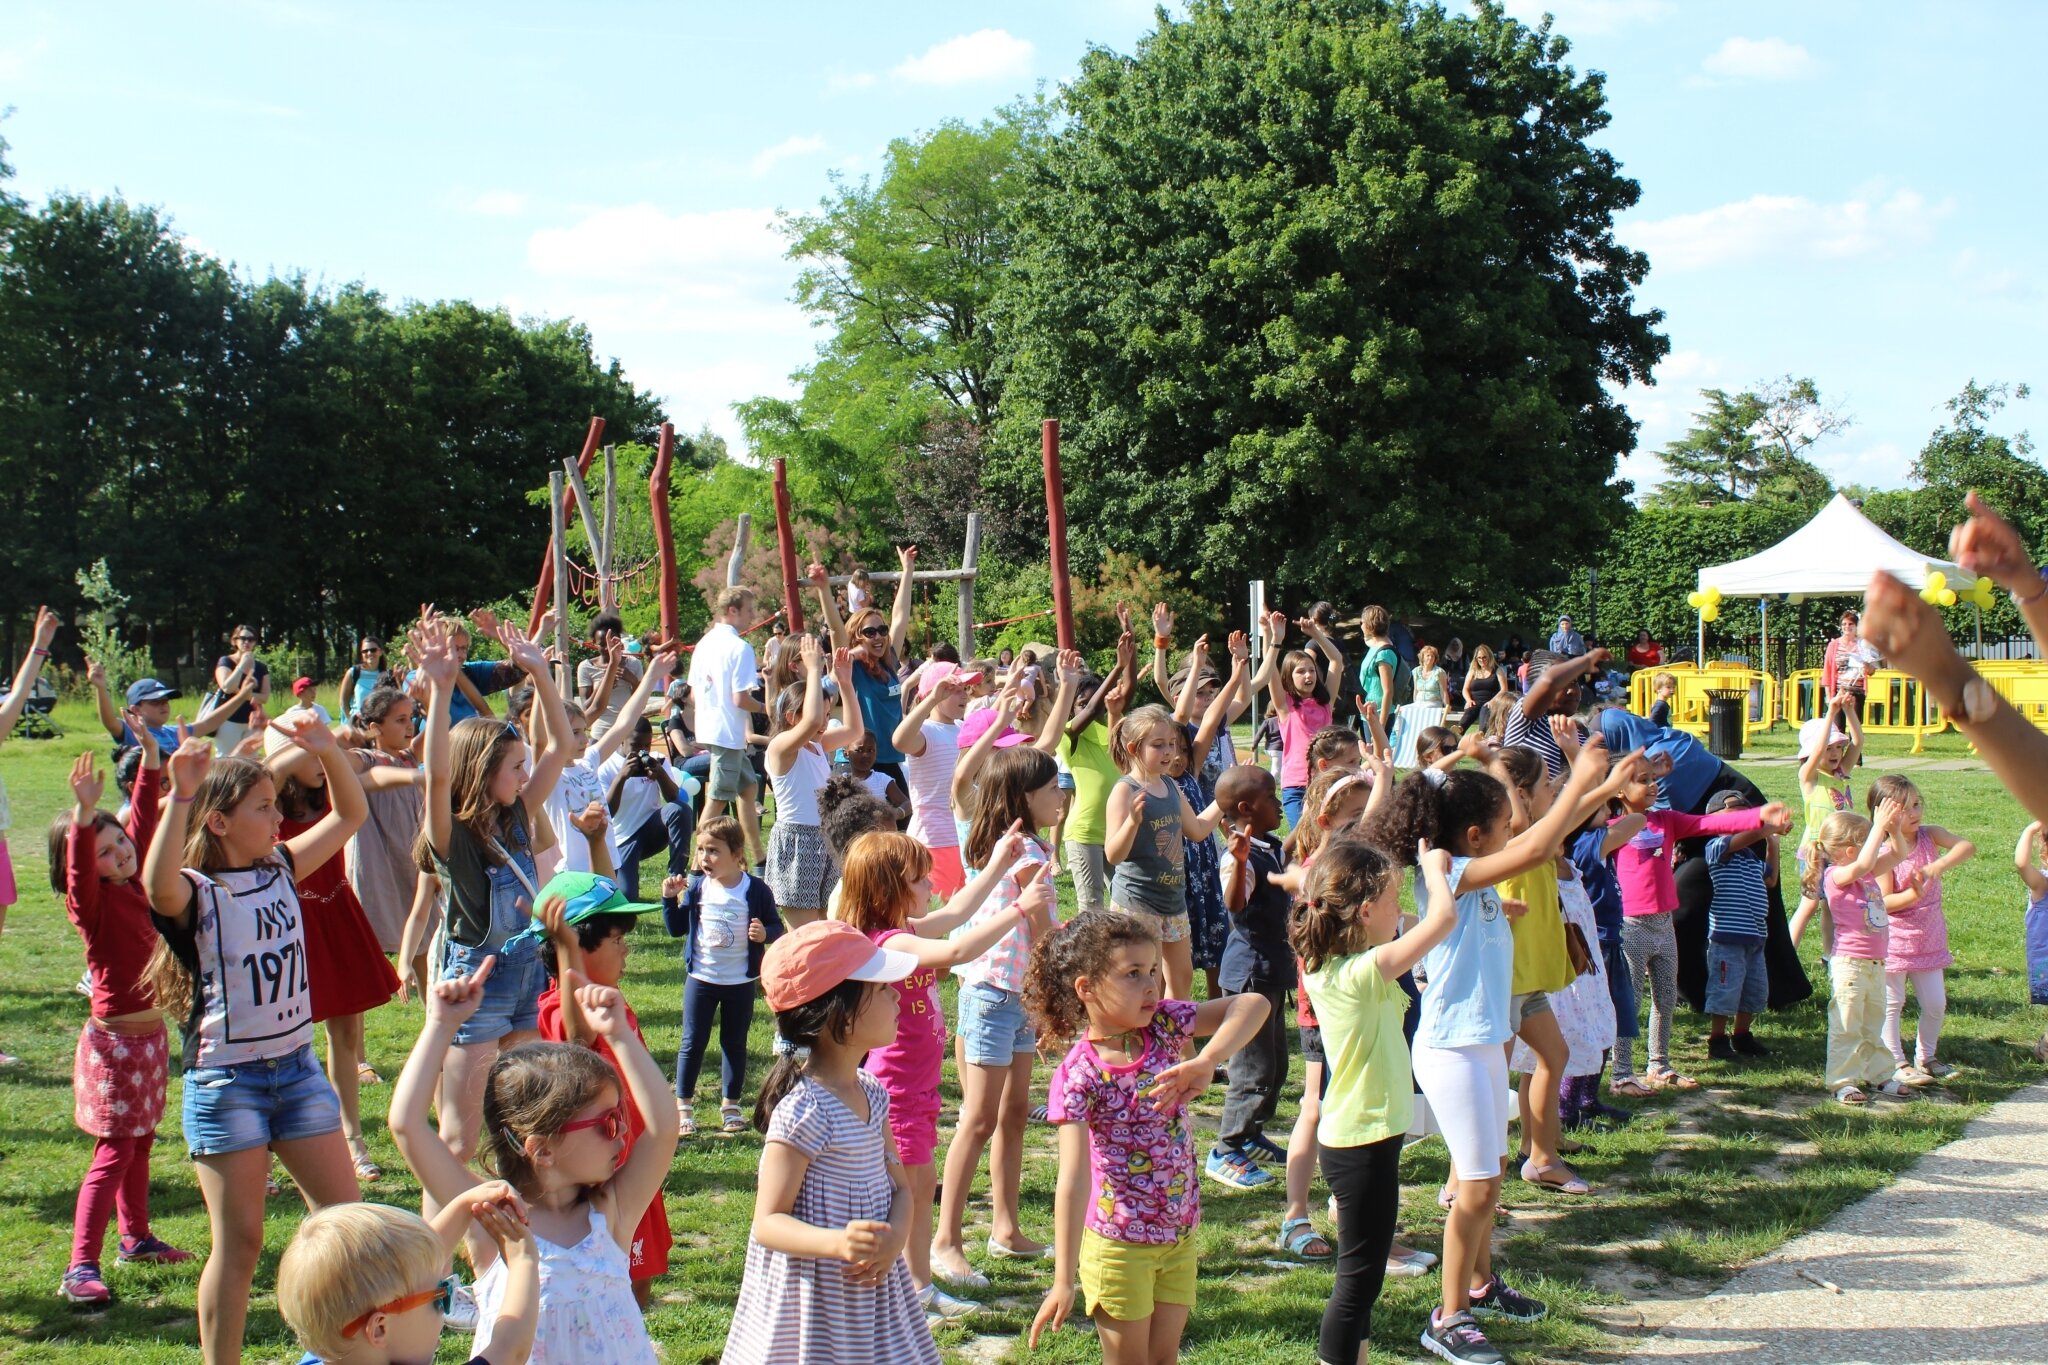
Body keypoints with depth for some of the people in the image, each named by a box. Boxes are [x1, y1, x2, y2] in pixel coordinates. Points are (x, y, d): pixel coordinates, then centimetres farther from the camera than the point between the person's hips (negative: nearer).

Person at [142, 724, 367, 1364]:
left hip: (297, 1066, 6)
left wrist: (329, 754, -4)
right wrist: (181, 796, -44)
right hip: (226, 1078, -6)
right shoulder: (196, 893, -13)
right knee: (239, 1242, 0)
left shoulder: (280, 869, 5)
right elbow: (158, 885, -38)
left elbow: (349, 815, 12)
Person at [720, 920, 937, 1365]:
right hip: (814, 1300, -7)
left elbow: (899, 1186, 8)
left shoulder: (871, 1094, 4)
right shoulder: (802, 1110, -21)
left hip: (875, 1290, 7)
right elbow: (768, 1222, -19)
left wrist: (895, 1237, -13)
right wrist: (837, 1243, -35)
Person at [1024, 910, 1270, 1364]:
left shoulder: (1163, 1025, -7)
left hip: (1179, 1237, 5)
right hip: (1118, 1244, -5)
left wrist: (1207, 1062, -30)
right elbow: (1073, 1180, -27)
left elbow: (1252, 1004, -13)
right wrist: (1063, 1281, -31)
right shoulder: (1079, 1075, -21)